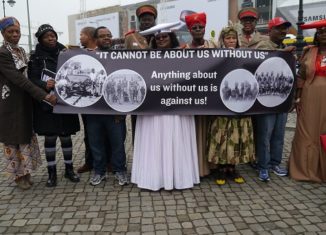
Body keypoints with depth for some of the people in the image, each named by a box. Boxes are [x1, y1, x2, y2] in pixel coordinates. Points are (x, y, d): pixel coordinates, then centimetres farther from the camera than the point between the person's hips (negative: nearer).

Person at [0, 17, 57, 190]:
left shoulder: (21, 51, 10)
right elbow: (19, 79, -24)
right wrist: (43, 96, -29)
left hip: (25, 101, 8)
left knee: (27, 136, 14)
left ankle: (25, 172, 28)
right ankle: (17, 175, 21)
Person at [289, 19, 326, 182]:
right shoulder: (309, 52, 7)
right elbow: (301, 76, 8)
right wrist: (297, 97, 3)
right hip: (309, 97, 1)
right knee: (306, 133, 6)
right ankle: (305, 169, 20)